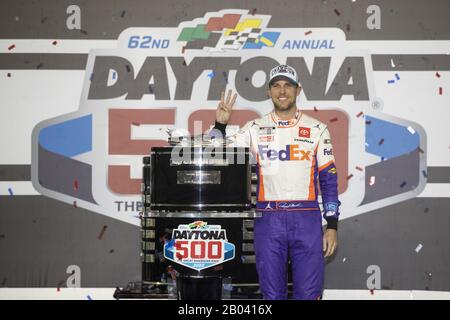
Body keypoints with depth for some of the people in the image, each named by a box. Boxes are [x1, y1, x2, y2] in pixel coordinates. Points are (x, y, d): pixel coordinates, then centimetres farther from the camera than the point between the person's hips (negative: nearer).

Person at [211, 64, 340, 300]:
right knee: (272, 294, 6)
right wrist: (220, 125, -8)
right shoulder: (255, 129, 8)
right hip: (268, 221, 1)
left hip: (307, 220, -1)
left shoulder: (317, 129, 6)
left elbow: (328, 179, 6)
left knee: (309, 293, -1)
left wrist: (332, 226, 0)